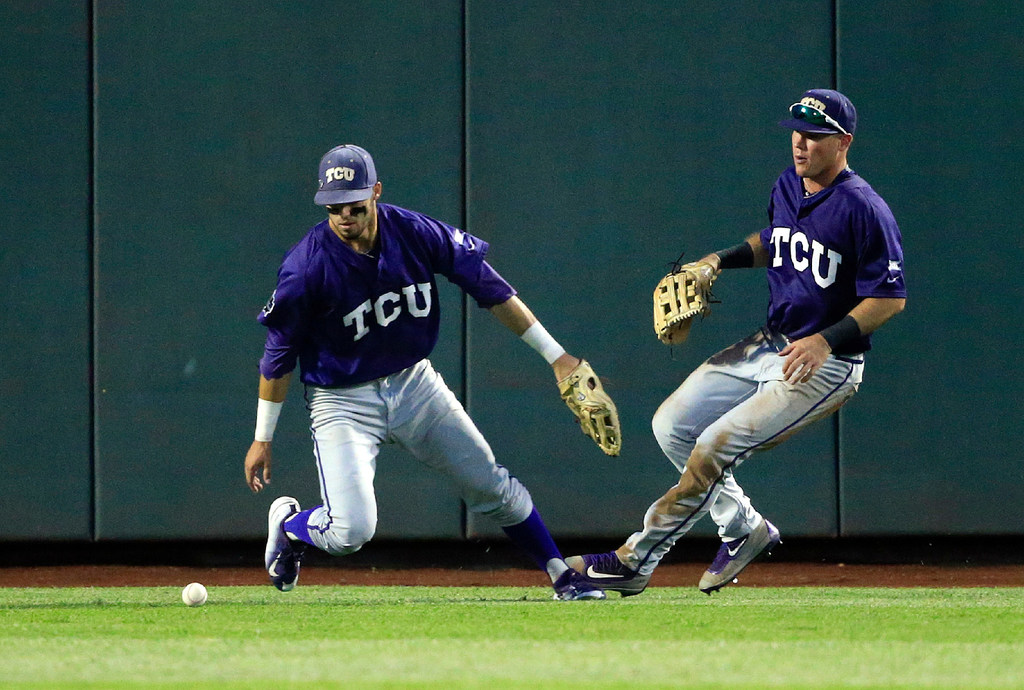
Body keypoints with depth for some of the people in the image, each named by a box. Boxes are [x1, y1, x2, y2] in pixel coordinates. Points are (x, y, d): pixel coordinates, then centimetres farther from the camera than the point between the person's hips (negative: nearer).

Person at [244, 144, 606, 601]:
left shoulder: (415, 233, -13)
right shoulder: (307, 267, -22)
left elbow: (489, 288, -2)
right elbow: (279, 355, -10)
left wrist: (556, 355, 0)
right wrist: (262, 440, -5)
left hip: (414, 385, 4)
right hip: (342, 400, -4)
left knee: (492, 488, 8)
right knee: (351, 531, -18)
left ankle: (562, 576, 28)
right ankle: (289, 524, 16)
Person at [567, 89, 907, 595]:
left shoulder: (863, 209, -18)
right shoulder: (787, 187, 6)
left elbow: (891, 297, -18)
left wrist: (826, 341, -26)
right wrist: (721, 260, 10)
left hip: (828, 364, -9)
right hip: (769, 345, 9)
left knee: (718, 443, -19)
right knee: (671, 425, 5)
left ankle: (637, 560, -10)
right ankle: (743, 530, 19)